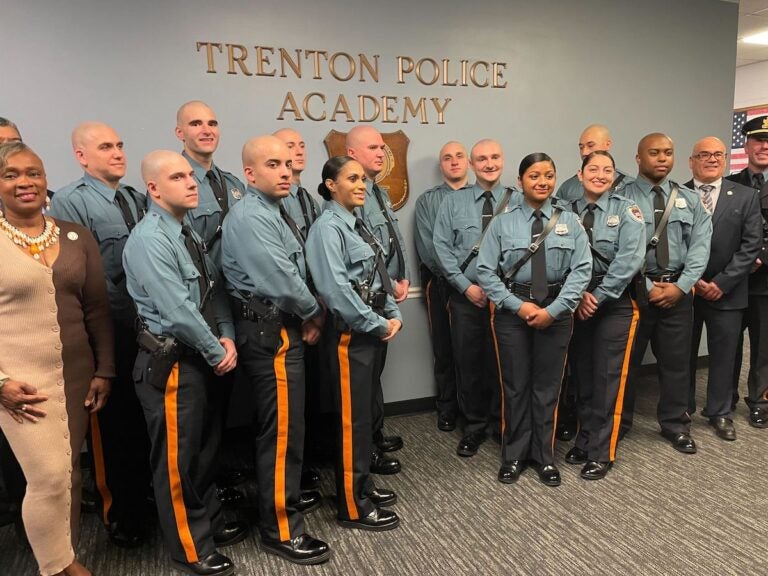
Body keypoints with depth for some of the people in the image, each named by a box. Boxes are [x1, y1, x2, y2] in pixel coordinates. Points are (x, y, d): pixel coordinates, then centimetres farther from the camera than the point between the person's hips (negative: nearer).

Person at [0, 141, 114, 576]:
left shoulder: (77, 237, 5)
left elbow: (98, 309, 6)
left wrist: (104, 371, 3)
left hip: (77, 376, 3)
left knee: (70, 474, 12)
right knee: (49, 476, -4)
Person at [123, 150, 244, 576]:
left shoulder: (188, 233, 9)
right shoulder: (149, 239, -19)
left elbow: (214, 290, 9)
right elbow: (177, 311, -24)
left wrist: (227, 337, -5)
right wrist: (217, 353, -14)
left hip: (202, 359, 9)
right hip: (170, 363, -9)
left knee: (206, 447, 22)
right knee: (177, 459, 9)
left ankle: (211, 523, 43)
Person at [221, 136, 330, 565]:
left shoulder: (277, 211, 13)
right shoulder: (249, 217, -18)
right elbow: (281, 280, -24)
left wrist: (308, 317, -1)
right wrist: (316, 314, -8)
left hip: (285, 327, 10)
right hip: (270, 332, -10)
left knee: (286, 423, 22)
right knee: (282, 429, -2)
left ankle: (284, 494, 41)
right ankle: (281, 529, 13)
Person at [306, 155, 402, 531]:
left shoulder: (358, 225, 13)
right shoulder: (328, 228, -15)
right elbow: (337, 290, -23)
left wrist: (394, 316, 3)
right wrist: (379, 326, -16)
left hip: (372, 330, 9)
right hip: (349, 334, -9)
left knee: (366, 412, 18)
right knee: (352, 418, 1)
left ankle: (363, 485, 34)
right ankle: (353, 507, 15)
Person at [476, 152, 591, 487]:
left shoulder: (570, 221, 1)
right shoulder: (502, 223, -3)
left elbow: (581, 270, -5)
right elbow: (486, 271, -6)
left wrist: (553, 309, -14)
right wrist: (519, 305, -14)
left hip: (556, 313, 1)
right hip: (512, 312, -1)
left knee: (547, 387, 12)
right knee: (514, 386, 10)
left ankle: (545, 458, 29)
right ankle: (513, 456, 28)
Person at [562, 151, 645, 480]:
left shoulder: (626, 211, -3)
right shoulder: (568, 212, 6)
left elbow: (629, 260, -13)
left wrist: (598, 297, -16)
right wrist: (578, 295, -13)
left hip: (615, 304, -3)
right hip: (577, 304, 3)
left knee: (607, 379, 1)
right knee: (582, 376, 12)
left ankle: (601, 453, 13)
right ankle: (584, 440, 28)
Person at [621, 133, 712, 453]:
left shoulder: (690, 200, 9)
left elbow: (700, 246, 2)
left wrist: (681, 285, -11)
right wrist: (647, 287, -13)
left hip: (678, 290, 3)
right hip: (633, 289, -3)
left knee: (676, 361, 12)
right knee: (625, 360, 7)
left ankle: (675, 425, 28)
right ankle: (618, 423, 23)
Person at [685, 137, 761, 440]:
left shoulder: (746, 196, 3)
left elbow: (751, 245, -3)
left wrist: (722, 282, -11)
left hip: (726, 291, 1)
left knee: (723, 355, 9)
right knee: (683, 354, 9)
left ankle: (719, 412, 25)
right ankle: (681, 410, 24)